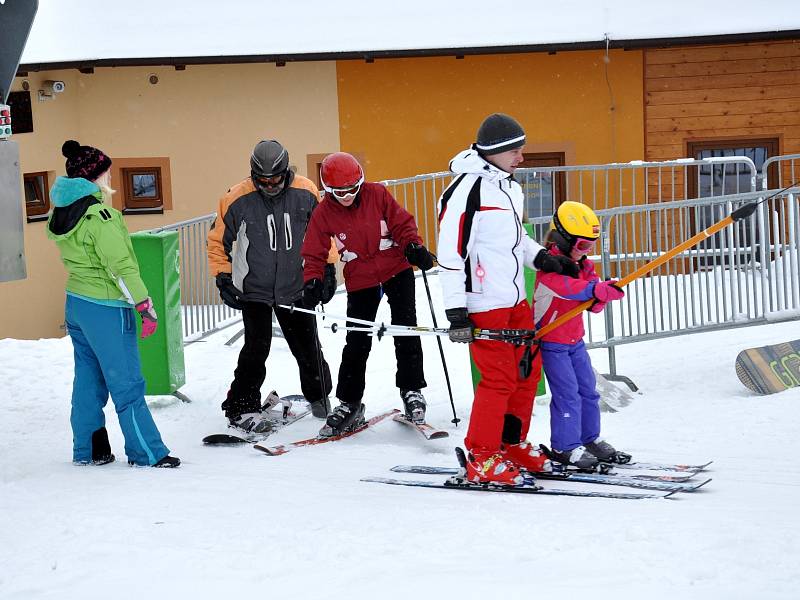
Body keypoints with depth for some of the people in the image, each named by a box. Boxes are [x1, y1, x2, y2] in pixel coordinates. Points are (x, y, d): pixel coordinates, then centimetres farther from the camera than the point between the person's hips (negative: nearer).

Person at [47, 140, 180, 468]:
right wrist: (145, 306, -15)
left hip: (75, 303, 8)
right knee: (127, 384, -1)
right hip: (106, 309, -8)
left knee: (88, 380, 16)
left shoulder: (61, 214, 6)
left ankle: (87, 449, 23)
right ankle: (147, 453, 5)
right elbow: (121, 266, -21)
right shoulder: (99, 216, -20)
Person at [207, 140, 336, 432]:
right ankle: (242, 407, -1)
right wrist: (223, 277, -3)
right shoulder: (237, 199, -12)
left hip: (295, 287, 2)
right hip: (253, 289, -2)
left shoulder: (305, 193, -7)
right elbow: (218, 241, 1)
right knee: (257, 347, -13)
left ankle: (318, 397, 33)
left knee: (307, 346, 9)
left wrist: (327, 267, 6)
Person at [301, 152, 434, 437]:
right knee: (356, 343, 0)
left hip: (396, 270, -1)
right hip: (360, 282, 1)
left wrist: (414, 247, -21)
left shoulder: (377, 194, -10)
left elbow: (402, 223, -4)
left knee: (405, 331, -6)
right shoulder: (324, 213, -8)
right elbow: (315, 253, -2)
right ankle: (349, 403, 11)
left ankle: (411, 389, 6)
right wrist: (313, 281, -18)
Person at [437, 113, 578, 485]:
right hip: (483, 304, -9)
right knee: (499, 378, -7)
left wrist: (541, 258, 8)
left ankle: (512, 444, 26)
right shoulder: (467, 188, -16)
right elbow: (450, 251, -18)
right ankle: (481, 460, 3)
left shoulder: (508, 186, 13)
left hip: (515, 300, 9)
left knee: (528, 370, 13)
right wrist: (456, 311, -20)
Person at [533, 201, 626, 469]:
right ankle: (565, 446, -2)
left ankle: (589, 437, 24)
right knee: (567, 392, -10)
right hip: (551, 342, -8)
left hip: (575, 340, 8)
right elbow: (569, 287, -36)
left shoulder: (584, 265, 6)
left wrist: (599, 300, -21)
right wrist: (604, 290, -40)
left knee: (588, 389, 10)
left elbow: (594, 305, 2)